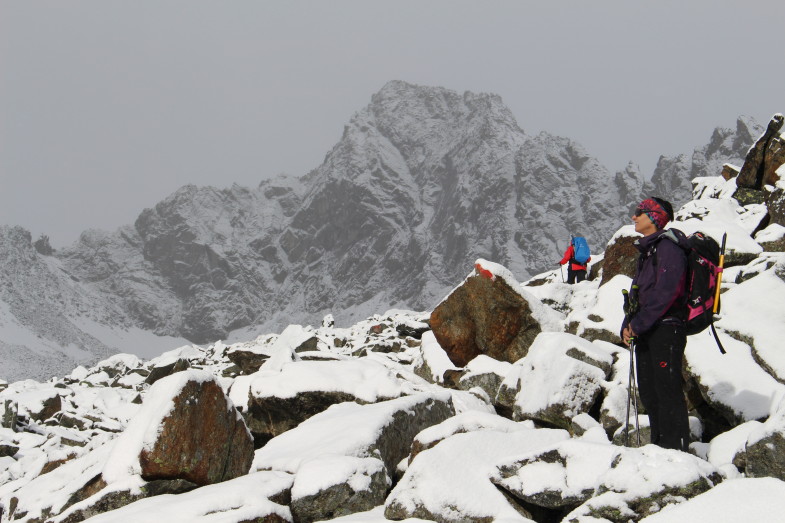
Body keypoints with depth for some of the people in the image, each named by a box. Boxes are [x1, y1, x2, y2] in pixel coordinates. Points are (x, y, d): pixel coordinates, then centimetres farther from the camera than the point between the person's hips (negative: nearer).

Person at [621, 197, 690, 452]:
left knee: (667, 390, -10)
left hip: (666, 328, -10)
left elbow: (665, 293, -19)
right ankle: (659, 447, 18)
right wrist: (628, 326, 7)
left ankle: (676, 448, -8)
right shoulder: (646, 251, 19)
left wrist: (638, 324, -17)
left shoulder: (668, 249, -11)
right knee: (648, 392, 11)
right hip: (645, 333, 10)